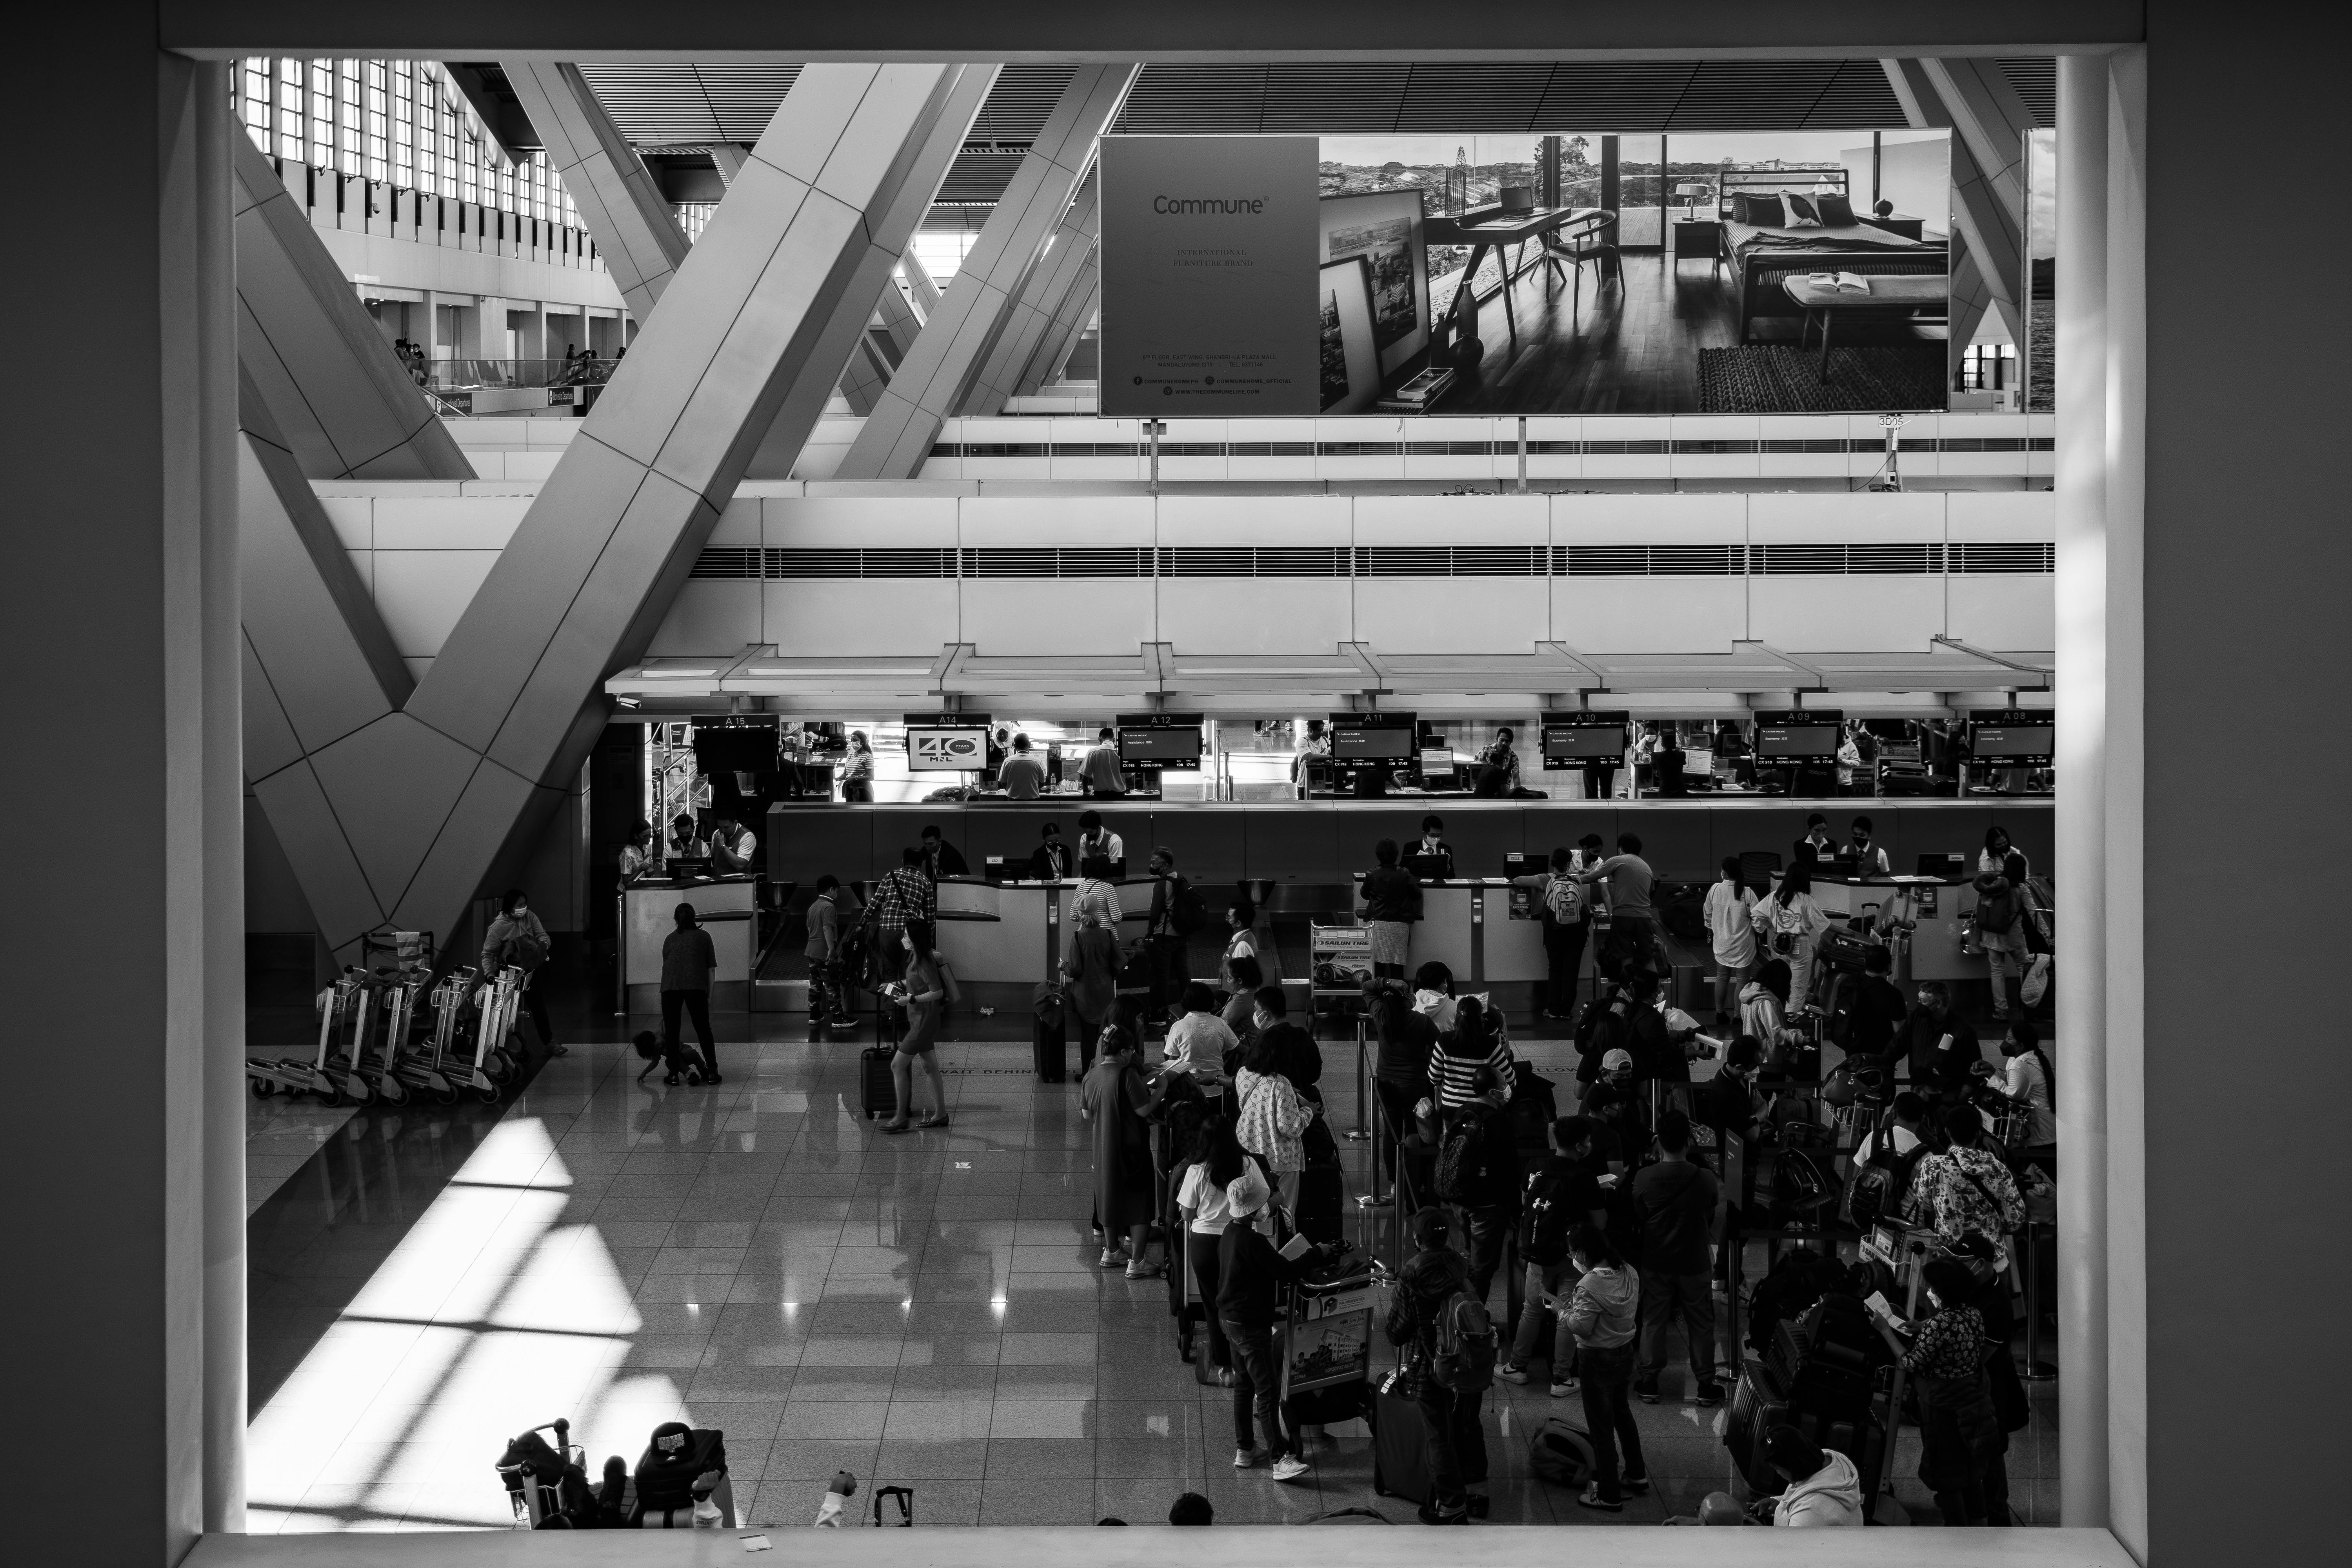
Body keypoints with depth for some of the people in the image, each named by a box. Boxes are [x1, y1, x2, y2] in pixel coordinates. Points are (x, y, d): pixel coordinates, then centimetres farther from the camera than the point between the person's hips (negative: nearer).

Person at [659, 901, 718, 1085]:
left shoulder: (670, 939, 21)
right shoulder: (704, 937, 15)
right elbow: (711, 968, 11)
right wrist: (709, 995, 14)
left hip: (670, 987, 1)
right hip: (696, 986, -1)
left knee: (671, 1030, 7)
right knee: (703, 1030, 7)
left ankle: (674, 1074, 4)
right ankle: (712, 1072, 7)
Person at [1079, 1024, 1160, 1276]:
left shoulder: (1091, 1076, -2)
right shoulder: (1128, 1075, -22)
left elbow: (1086, 1115, 6)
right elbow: (1144, 1110, -21)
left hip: (1103, 1148, 6)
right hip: (1131, 1148, -6)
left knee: (1109, 1195, 23)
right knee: (1139, 1202, 4)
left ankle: (1112, 1250, 36)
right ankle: (1137, 1262, 4)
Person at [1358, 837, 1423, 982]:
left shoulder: (1371, 875, -6)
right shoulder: (1405, 876, -8)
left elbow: (1364, 895, 9)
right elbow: (1417, 895, 4)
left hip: (1377, 924, 0)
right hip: (1399, 925, 0)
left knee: (1377, 964, 2)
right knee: (1397, 964, 4)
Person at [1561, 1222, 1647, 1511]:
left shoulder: (1590, 1285, -27)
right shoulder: (1628, 1273, -4)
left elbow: (1581, 1327, -26)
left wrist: (1568, 1311, -5)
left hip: (1597, 1359, -8)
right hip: (1625, 1352, 8)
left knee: (1601, 1427, 5)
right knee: (1622, 1414, 28)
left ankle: (1609, 1495, 15)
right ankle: (1636, 1474, 42)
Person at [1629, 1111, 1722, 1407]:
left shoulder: (1643, 1179, -16)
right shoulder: (1705, 1179, -16)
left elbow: (1637, 1221, -4)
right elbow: (1711, 1220, 0)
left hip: (1655, 1263, 0)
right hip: (1694, 1261, 0)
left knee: (1653, 1322, 14)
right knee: (1700, 1324, 12)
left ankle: (1649, 1382, 20)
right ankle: (1705, 1384, 19)